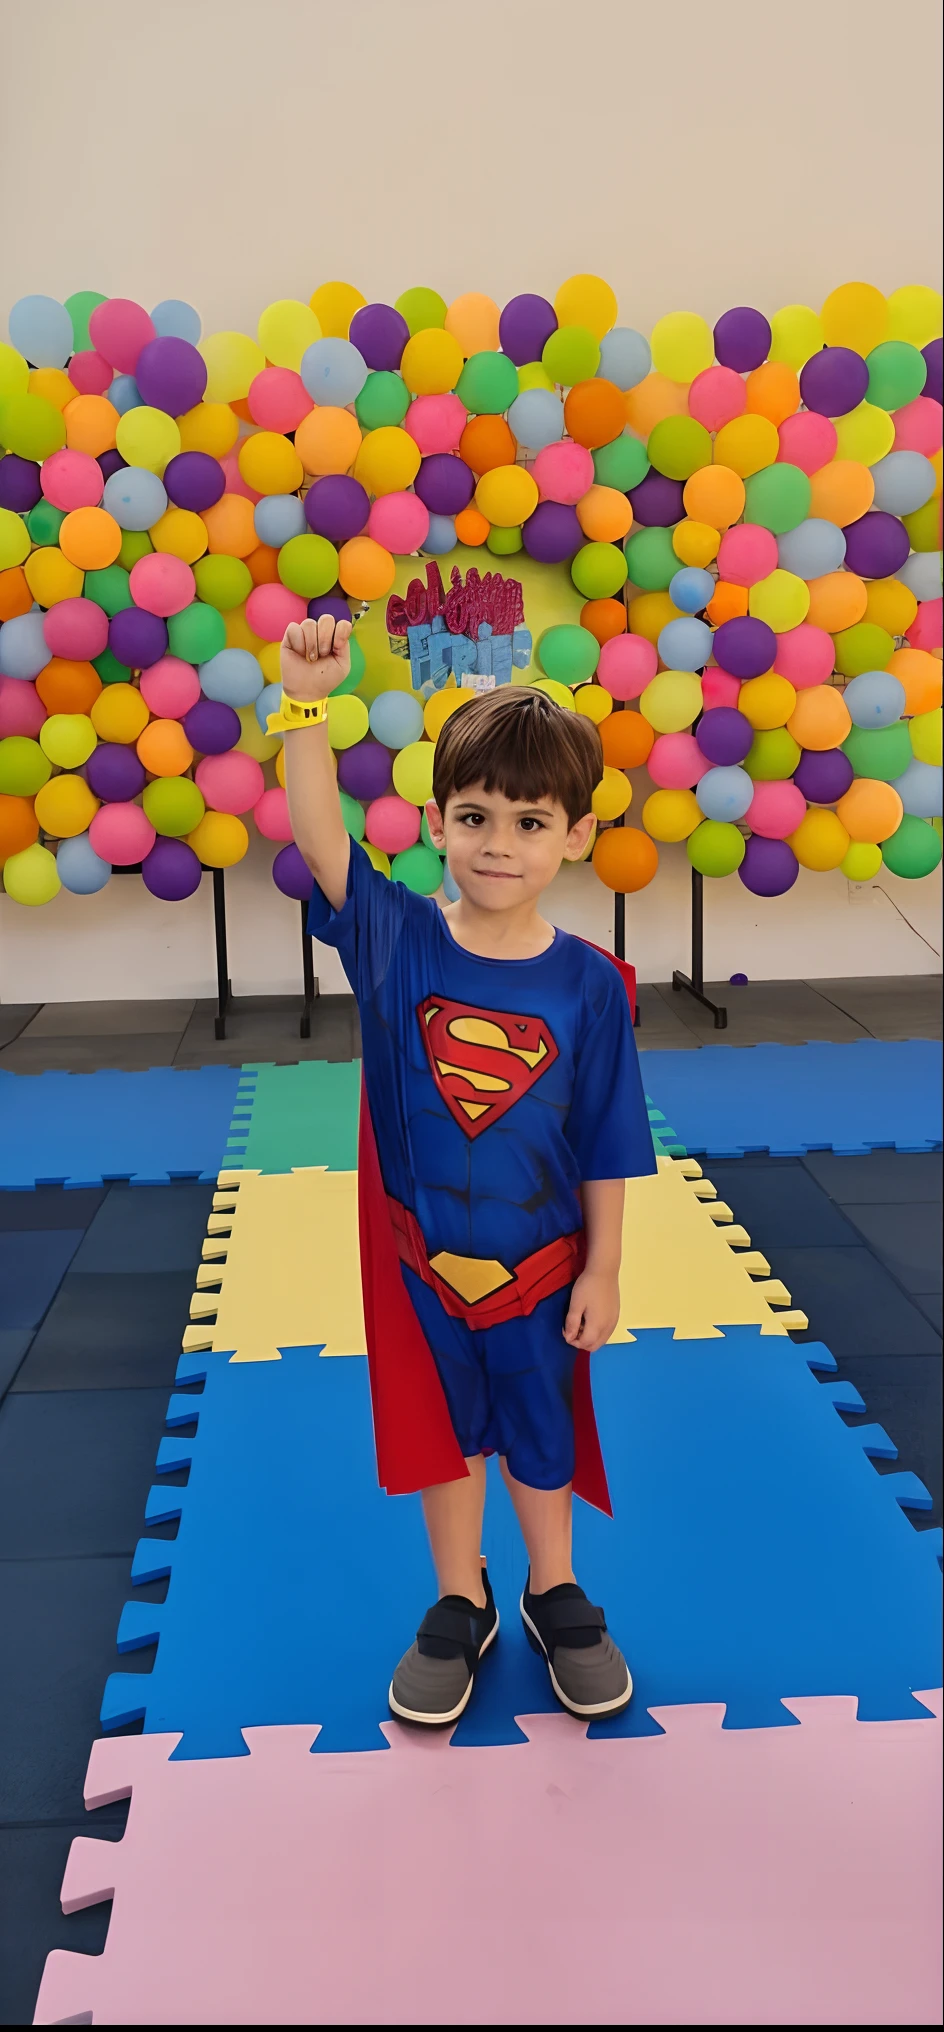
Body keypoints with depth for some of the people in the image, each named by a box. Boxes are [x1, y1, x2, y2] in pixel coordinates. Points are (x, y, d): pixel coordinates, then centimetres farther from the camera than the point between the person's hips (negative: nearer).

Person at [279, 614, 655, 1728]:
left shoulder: (589, 983, -15)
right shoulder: (397, 940, -13)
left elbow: (607, 1148, -9)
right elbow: (319, 839, -26)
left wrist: (602, 1271, -4)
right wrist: (307, 701, -34)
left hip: (539, 1265, 0)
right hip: (420, 1256, 1)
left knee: (542, 1434, 21)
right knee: (443, 1433, 19)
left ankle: (555, 1595, 46)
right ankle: (460, 1604, 42)